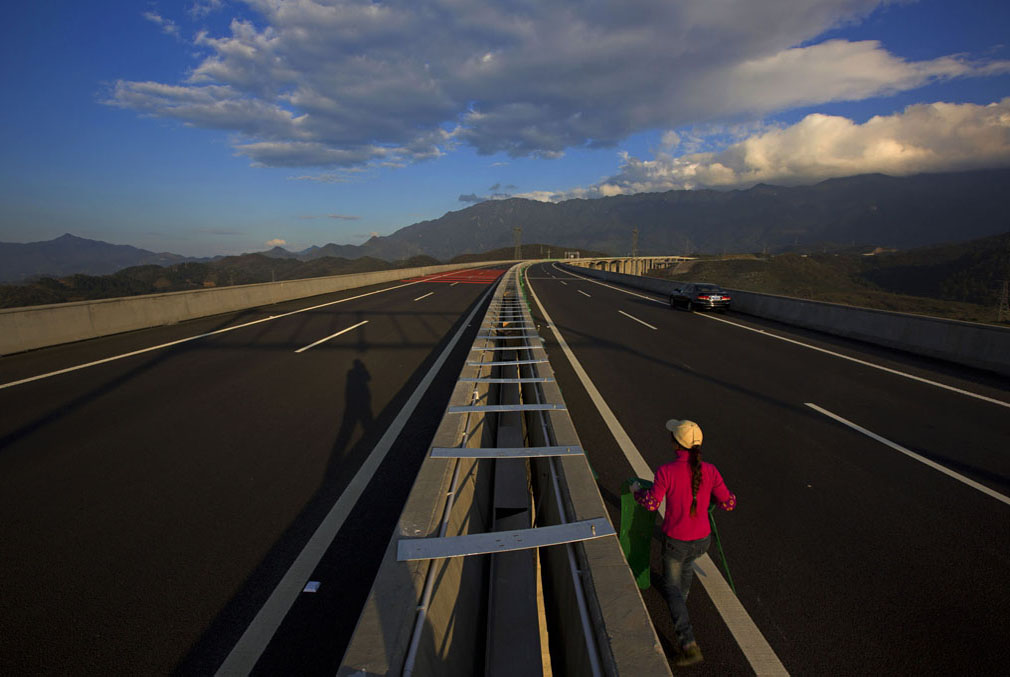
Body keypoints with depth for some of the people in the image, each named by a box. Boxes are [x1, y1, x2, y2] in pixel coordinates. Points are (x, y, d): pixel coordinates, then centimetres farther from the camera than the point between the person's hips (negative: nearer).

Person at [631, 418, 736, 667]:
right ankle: (681, 600, 60)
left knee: (672, 586, 17)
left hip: (676, 540, -4)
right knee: (687, 563, 37)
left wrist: (637, 490, -2)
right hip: (702, 539, 4)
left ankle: (689, 644, 8)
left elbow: (651, 503, -23)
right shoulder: (709, 471, -15)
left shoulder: (666, 471, -25)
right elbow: (728, 504, -8)